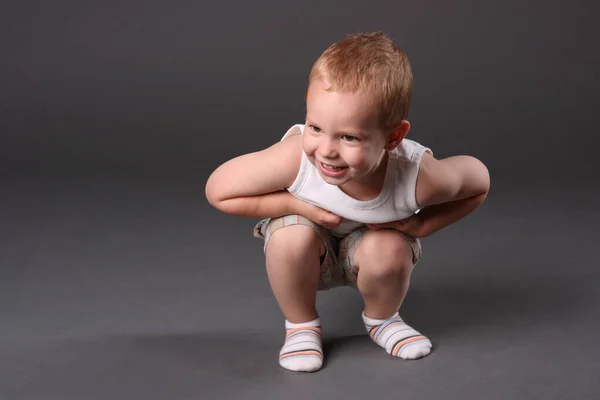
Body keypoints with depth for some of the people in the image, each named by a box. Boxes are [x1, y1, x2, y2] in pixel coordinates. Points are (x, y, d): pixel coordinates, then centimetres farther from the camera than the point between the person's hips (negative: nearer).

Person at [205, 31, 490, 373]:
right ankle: (301, 324, 0)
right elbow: (218, 190, -26)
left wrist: (420, 225, -21)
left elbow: (479, 181, -13)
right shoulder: (295, 157, -40)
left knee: (391, 250, -29)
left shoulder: (418, 177, -35)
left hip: (369, 246, 1)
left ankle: (382, 319, 8)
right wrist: (296, 205, -33)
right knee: (290, 236, -31)